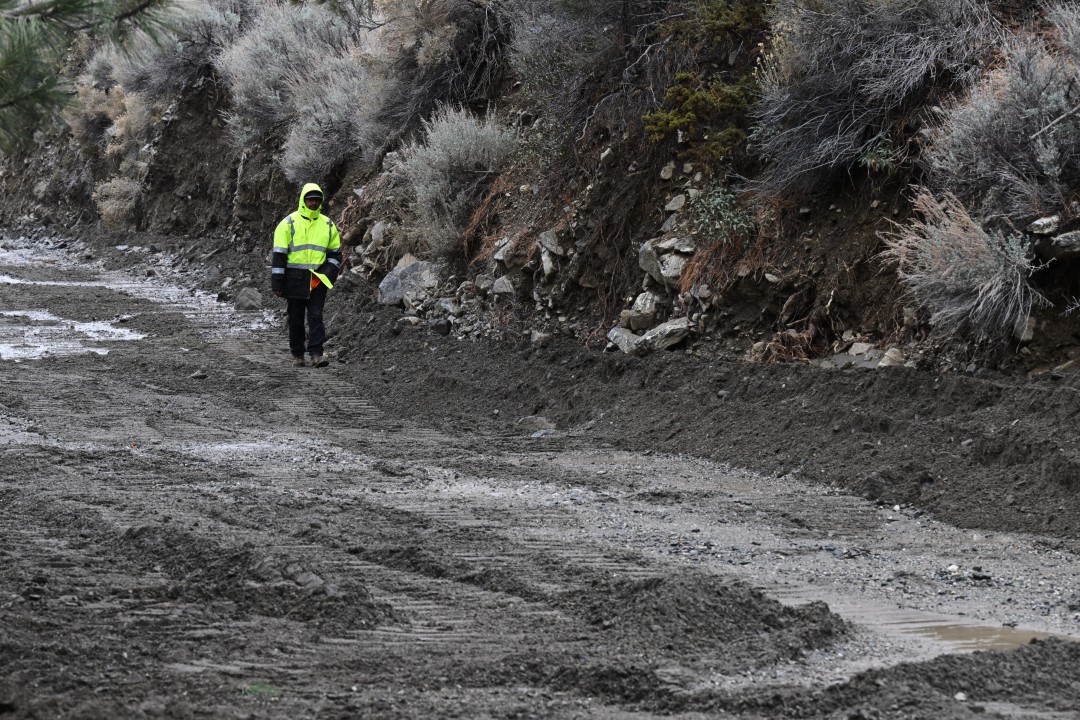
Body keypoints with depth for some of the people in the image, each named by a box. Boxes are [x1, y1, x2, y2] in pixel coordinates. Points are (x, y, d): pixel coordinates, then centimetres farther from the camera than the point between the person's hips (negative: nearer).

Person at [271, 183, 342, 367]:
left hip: (317, 279, 1)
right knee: (296, 318, 6)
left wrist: (329, 272, -2)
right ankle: (297, 355, 16)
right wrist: (276, 283, -8)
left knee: (316, 316, -8)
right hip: (295, 279, -1)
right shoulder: (289, 223, -2)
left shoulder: (327, 224, 9)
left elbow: (335, 252, 17)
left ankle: (316, 354, -12)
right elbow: (279, 254, -3)